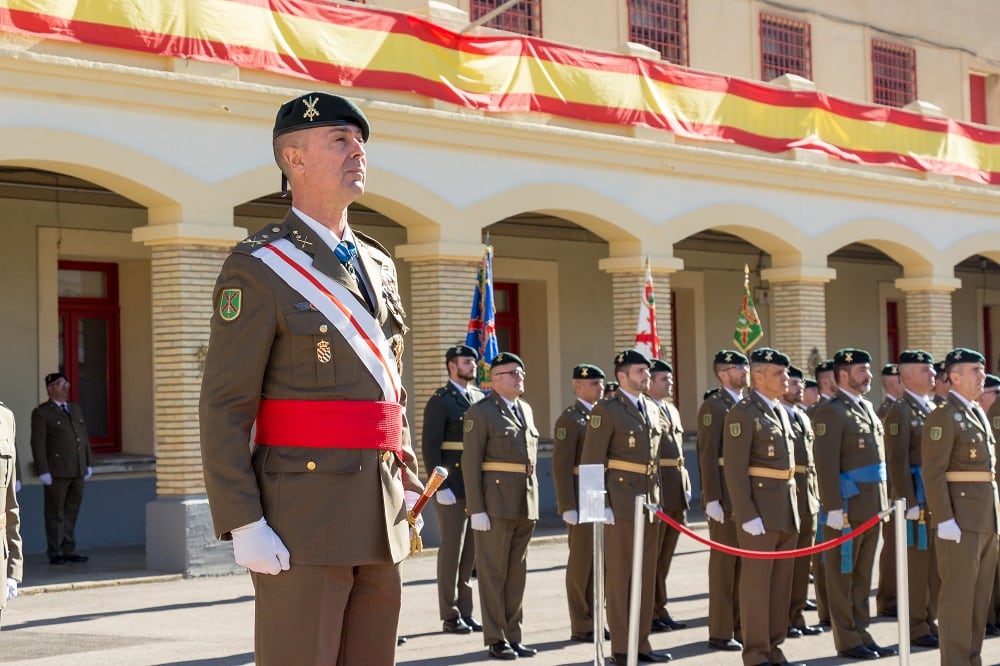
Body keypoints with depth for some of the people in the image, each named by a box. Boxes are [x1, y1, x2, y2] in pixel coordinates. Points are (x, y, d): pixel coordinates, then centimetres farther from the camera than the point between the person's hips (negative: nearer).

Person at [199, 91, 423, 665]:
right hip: (302, 513, -7)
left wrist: (408, 484, 14)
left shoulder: (378, 266, 16)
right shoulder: (258, 268, -6)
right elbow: (225, 406, -11)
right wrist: (243, 524, -17)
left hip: (381, 514, 7)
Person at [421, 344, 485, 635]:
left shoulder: (481, 398, 14)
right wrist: (440, 488, -17)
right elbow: (430, 446, -11)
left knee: (471, 551, 8)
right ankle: (450, 616, 5)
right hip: (452, 488, -6)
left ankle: (465, 612, 16)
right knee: (452, 551, -1)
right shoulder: (440, 401, -6)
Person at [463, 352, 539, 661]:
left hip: (525, 504, 7)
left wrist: (533, 501, 13)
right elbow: (470, 463, -11)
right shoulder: (480, 412, -6)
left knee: (517, 573, 10)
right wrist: (476, 509, -16)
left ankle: (513, 636, 16)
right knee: (493, 572, -1)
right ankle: (495, 640, 5)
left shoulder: (525, 410, 15)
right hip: (495, 503, -7)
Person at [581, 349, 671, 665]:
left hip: (650, 504, 7)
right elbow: (591, 462, -11)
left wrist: (657, 500, 16)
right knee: (620, 576, -1)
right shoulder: (607, 411, -8)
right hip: (620, 504, -7)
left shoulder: (653, 410, 14)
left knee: (646, 576, 9)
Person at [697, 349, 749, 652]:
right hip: (726, 497, -7)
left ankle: (741, 625, 20)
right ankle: (720, 632, 5)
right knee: (724, 563, -1)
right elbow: (707, 456, -14)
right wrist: (712, 499, -19)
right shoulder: (713, 406, -8)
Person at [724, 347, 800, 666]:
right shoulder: (742, 413, -10)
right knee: (756, 580, -2)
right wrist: (748, 517, -19)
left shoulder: (780, 411, 15)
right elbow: (734, 470, -15)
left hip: (786, 511, 8)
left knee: (782, 581, 10)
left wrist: (793, 508, 16)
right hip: (760, 510, -8)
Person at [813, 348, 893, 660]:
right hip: (848, 507, -8)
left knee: (863, 576, 14)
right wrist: (834, 509, -21)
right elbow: (826, 464, -17)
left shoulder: (867, 408, 15)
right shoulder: (831, 412, -11)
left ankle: (861, 633, 21)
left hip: (872, 506, 8)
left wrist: (883, 499, 15)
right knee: (842, 576, 1)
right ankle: (847, 640, 7)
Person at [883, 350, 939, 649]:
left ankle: (929, 620, 20)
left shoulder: (932, 408, 15)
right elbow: (897, 461, -15)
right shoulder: (900, 411, -10)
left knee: (936, 561, 11)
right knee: (917, 562, -2)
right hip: (917, 495, -8)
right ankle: (915, 627, 6)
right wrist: (910, 503, -19)